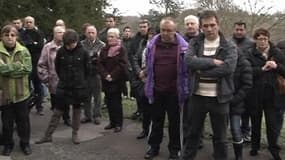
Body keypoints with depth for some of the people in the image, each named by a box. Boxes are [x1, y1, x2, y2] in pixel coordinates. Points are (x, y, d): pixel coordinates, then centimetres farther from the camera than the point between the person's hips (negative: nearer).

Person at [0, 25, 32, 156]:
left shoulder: (23, 51, -2)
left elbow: (27, 68, -13)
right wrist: (17, 66, -20)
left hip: (21, 93, 1)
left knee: (23, 119, 13)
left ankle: (25, 143, 31)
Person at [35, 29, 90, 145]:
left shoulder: (83, 52, -10)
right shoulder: (61, 51, -6)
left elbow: (87, 69, 1)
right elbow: (57, 67, 7)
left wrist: (80, 81, 6)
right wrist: (63, 79, 9)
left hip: (79, 87, -1)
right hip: (63, 86, 1)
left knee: (77, 111, 11)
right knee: (57, 112, 7)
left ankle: (75, 134, 25)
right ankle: (48, 135, 14)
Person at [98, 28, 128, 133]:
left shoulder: (122, 49, -4)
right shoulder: (104, 49, 11)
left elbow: (122, 65, -13)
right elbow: (100, 63, 4)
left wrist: (112, 76, -16)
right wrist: (105, 75, -11)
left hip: (117, 80, -5)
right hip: (106, 80, 5)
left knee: (116, 102, -1)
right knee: (109, 102, 8)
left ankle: (118, 123, 9)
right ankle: (112, 122, 19)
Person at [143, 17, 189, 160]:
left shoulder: (182, 46, -7)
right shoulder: (152, 44, 2)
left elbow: (187, 68, -3)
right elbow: (148, 65, 11)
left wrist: (184, 88, -6)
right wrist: (148, 81, 9)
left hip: (174, 91, -2)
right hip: (156, 89, 3)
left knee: (174, 121, 11)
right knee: (156, 120, 15)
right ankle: (154, 147, 31)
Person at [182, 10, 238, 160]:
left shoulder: (229, 47, -2)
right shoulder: (194, 43, 3)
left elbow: (228, 67, -18)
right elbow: (189, 60, -15)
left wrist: (201, 70, -16)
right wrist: (213, 61, -19)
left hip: (219, 98, -1)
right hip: (197, 96, 1)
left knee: (220, 137, 13)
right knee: (192, 134, 15)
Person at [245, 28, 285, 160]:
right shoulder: (250, 54, -2)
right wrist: (262, 69, -20)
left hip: (271, 93, 1)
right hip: (255, 94, -1)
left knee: (272, 123, 4)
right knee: (255, 122, 14)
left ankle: (274, 149, 21)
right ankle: (255, 146, 31)